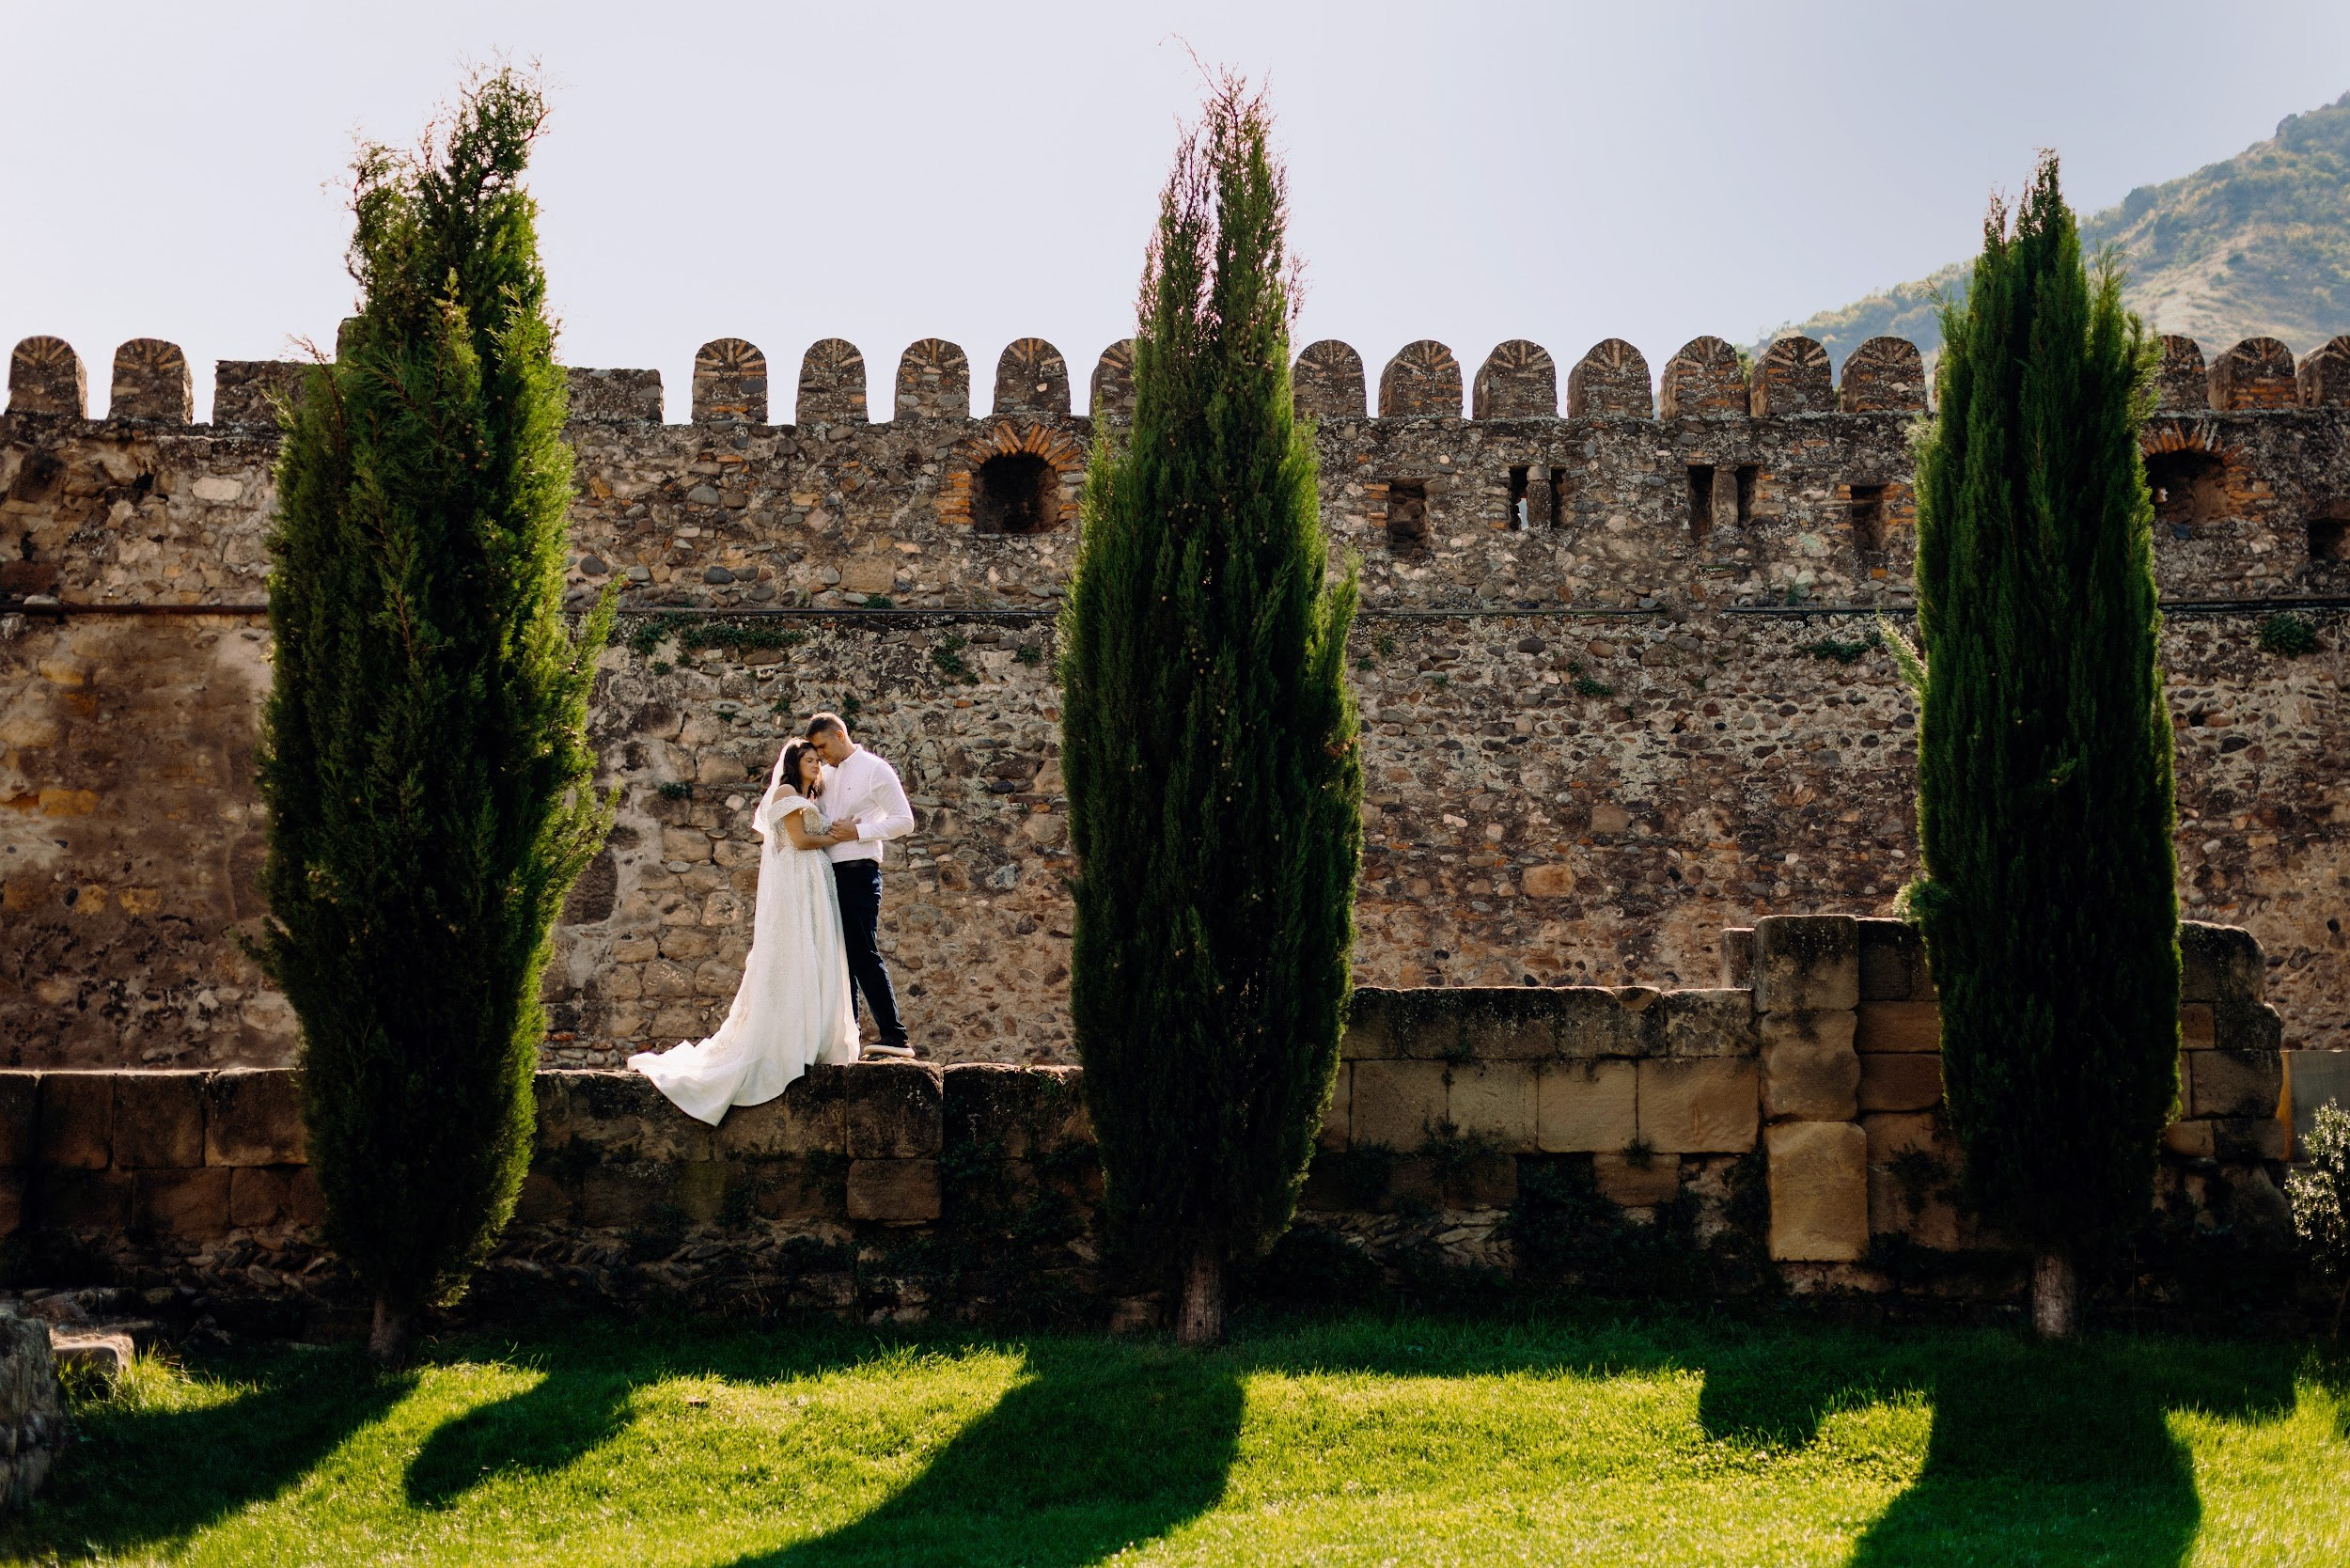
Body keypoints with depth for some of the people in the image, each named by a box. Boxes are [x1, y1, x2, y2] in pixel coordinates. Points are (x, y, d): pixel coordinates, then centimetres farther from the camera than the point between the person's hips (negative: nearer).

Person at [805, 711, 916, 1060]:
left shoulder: (875, 770, -2)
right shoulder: (826, 775, 17)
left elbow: (904, 821, -7)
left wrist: (858, 831, -15)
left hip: (858, 872, -7)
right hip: (828, 872, 8)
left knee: (863, 954, -14)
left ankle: (895, 1037, -15)